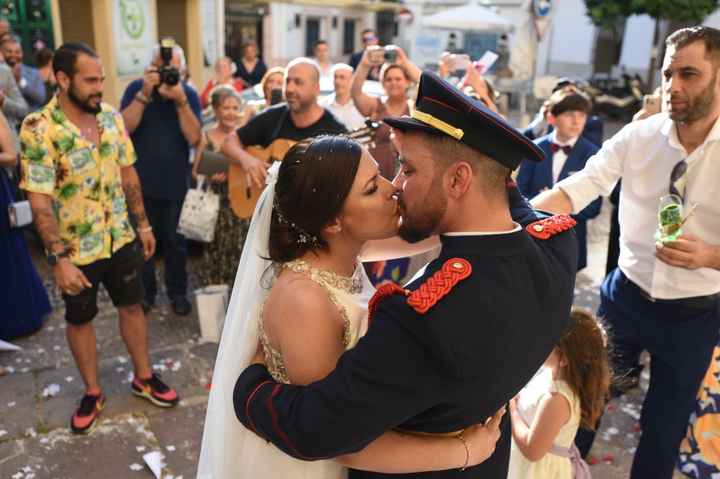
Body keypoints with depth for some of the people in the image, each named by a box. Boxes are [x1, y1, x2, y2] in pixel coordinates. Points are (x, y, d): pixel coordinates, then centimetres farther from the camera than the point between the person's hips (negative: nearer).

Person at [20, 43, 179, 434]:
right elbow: (40, 202, -20)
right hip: (76, 248, -4)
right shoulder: (38, 129, -19)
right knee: (80, 320, 14)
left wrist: (143, 223, 8)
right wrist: (59, 259, -23)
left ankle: (144, 377, 35)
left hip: (121, 237, 5)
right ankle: (92, 392, 33)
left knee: (132, 306, 16)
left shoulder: (111, 116, -3)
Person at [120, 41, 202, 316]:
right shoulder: (136, 88, -4)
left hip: (176, 183, 0)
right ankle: (144, 293, 26)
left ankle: (177, 292, 27)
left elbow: (194, 137, -16)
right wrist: (145, 95, -25)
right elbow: (123, 128, -18)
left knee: (175, 242, 10)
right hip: (141, 182, 0)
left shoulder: (189, 94, -4)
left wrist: (180, 101, -26)